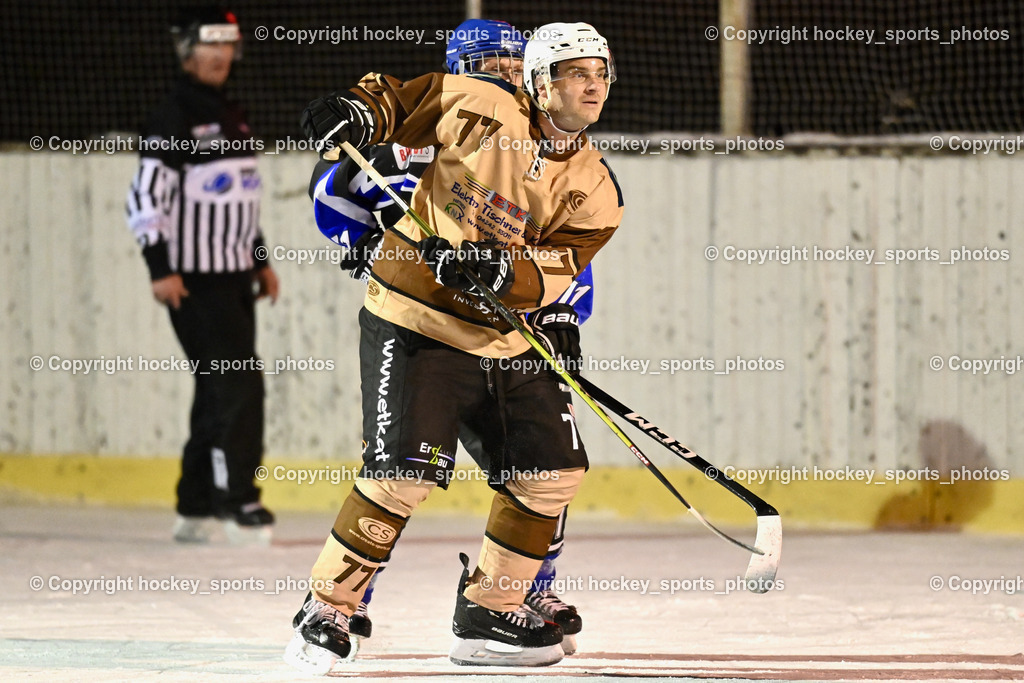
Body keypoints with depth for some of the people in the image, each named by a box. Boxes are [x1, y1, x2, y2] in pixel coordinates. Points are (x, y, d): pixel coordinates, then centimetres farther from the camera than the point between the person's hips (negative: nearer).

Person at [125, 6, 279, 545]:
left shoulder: (231, 116, 16)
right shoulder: (173, 116, -11)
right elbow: (146, 196, -16)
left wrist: (260, 260, 22)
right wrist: (159, 268, -21)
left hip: (234, 278, 9)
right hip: (194, 281, -9)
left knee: (220, 391, 9)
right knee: (238, 384, -13)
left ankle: (194, 509, 14)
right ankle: (238, 502, -9)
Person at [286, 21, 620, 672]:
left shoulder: (596, 190, 1)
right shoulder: (480, 107, -7)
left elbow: (549, 275, -11)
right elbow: (400, 97, 8)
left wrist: (500, 269, -31)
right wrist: (357, 111, -13)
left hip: (504, 338, 5)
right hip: (413, 322, -5)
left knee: (553, 472, 5)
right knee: (404, 471, -18)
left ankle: (489, 615, 21)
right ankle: (327, 613, -6)